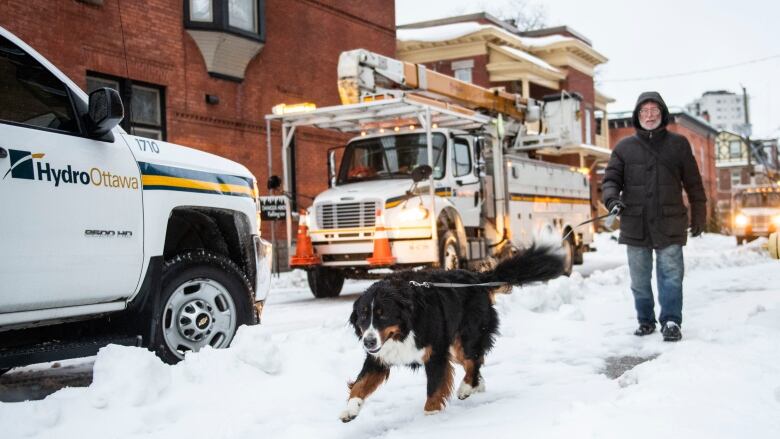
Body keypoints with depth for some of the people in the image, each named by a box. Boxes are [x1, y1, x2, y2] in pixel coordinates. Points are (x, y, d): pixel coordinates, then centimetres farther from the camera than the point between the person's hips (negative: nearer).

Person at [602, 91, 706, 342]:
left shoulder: (678, 144, 7)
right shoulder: (624, 147, 8)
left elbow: (693, 184, 11)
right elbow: (611, 179, 7)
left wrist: (699, 216, 12)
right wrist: (612, 199, -15)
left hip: (669, 224, -1)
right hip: (635, 225, 1)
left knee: (671, 275, -5)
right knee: (639, 279, 8)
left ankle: (671, 322, -1)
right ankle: (645, 320, 21)